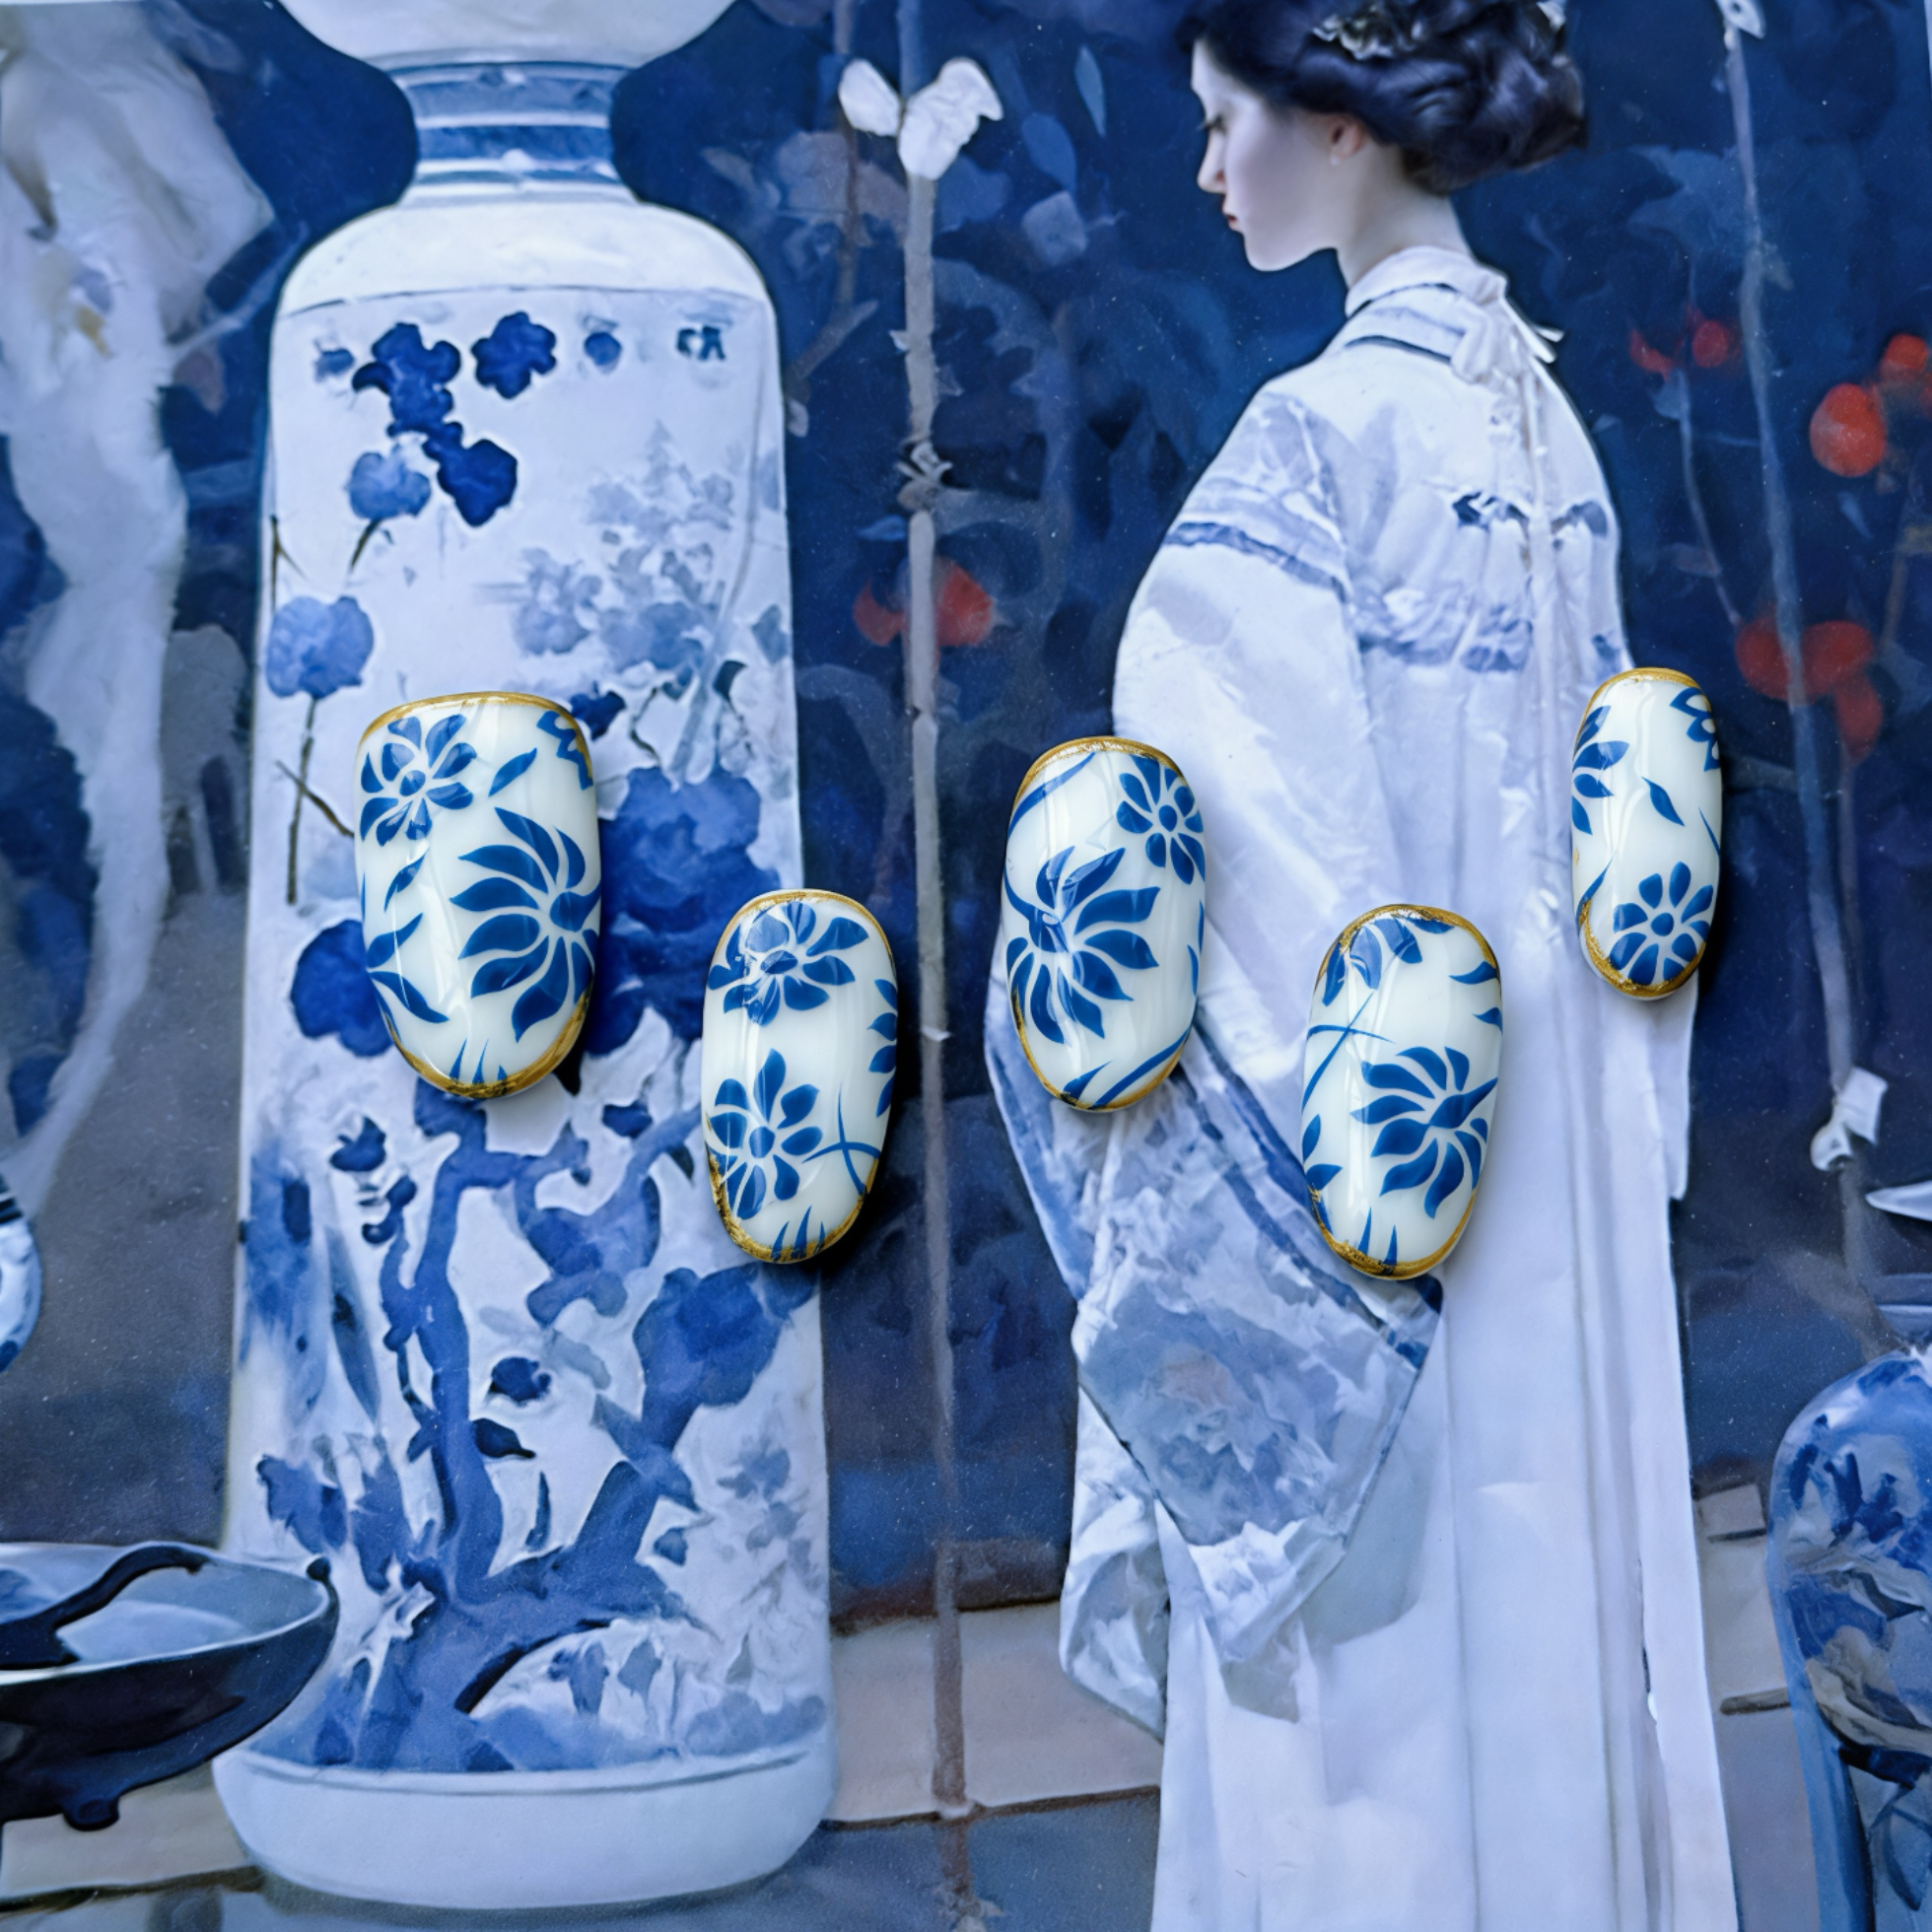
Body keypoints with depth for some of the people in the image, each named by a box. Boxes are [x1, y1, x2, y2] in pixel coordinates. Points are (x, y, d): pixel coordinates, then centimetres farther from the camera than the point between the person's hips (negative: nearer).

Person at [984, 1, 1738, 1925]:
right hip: (1554, 1123, 8)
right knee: (1534, 1566, 20)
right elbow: (1601, 788, 13)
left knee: (1383, 1645, 6)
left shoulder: (1322, 430, -16)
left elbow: (1264, 828, -20)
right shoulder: (1543, 412, 9)